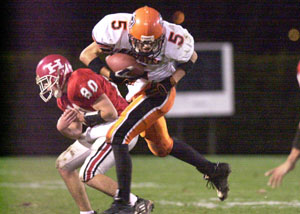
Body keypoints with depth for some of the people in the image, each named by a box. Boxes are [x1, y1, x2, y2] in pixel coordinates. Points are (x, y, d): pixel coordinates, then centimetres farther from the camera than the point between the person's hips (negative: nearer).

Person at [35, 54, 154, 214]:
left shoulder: (79, 83, -20)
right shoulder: (63, 99, 12)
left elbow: (111, 113, -23)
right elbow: (77, 133, 12)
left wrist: (82, 117, -11)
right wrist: (62, 129, -9)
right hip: (99, 131, 11)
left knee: (88, 175, -18)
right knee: (64, 164, 14)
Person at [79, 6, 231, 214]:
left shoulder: (172, 40, -27)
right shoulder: (117, 31, -24)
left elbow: (191, 58, -5)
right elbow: (87, 55, -12)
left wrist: (169, 83, -18)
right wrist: (112, 75, -27)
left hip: (159, 92, -6)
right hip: (139, 91, 6)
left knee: (117, 137, -18)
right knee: (161, 146, 22)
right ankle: (214, 170, 39)